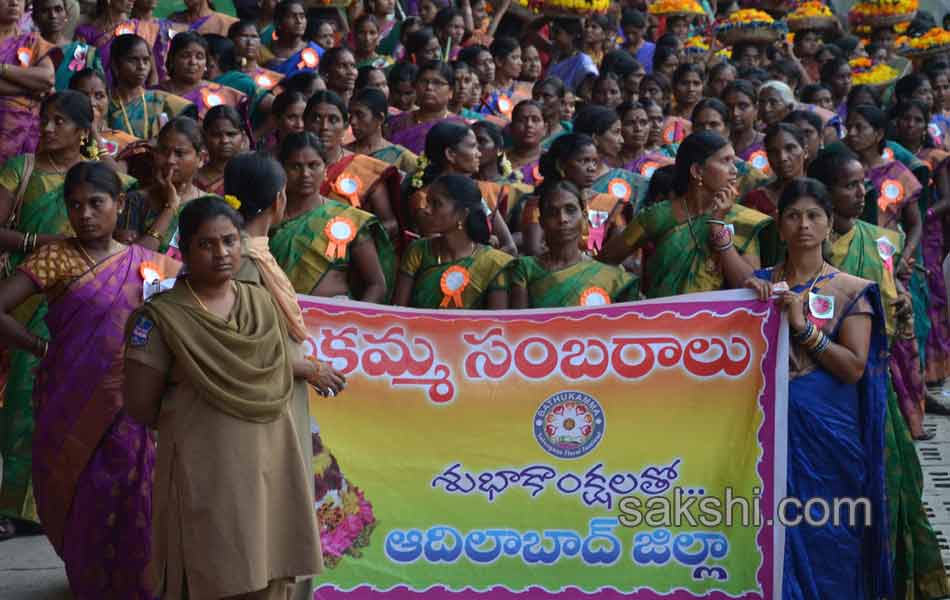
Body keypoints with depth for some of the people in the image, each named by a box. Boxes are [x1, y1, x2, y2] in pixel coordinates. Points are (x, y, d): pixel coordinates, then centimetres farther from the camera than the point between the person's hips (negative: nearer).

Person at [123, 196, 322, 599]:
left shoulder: (263, 303, 9)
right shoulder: (162, 317, -9)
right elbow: (141, 407, -7)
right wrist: (191, 417, 4)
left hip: (270, 464, 5)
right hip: (206, 471, -5)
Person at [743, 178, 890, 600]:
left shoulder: (851, 291, 0)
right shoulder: (761, 283, 9)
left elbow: (854, 368, -9)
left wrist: (803, 327, -17)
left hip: (826, 431, -2)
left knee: (824, 538, -1)